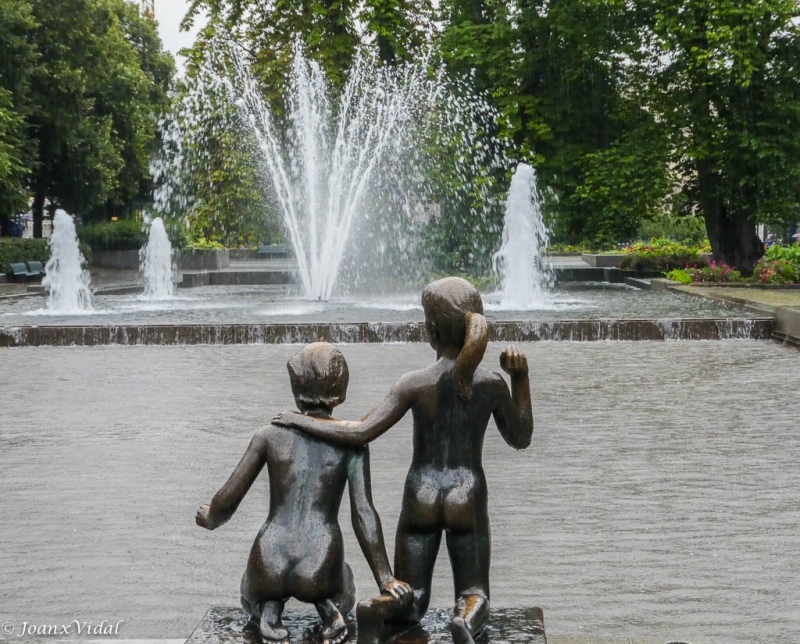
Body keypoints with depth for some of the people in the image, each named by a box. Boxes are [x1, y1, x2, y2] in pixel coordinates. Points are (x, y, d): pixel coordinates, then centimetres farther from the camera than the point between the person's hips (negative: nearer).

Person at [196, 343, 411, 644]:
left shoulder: (269, 435, 4)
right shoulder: (351, 441, 1)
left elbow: (228, 500, 5)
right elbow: (363, 513, -7)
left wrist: (210, 519, 28)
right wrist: (385, 579, -3)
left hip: (270, 571, 0)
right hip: (319, 572, 0)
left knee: (256, 591, 39)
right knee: (339, 589, 39)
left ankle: (269, 610, 2)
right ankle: (329, 609, 2)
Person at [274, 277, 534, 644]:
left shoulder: (414, 384, -12)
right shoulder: (493, 384, -8)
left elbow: (359, 434, -15)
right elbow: (520, 439, 8)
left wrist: (301, 421, -3)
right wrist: (521, 377, 3)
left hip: (420, 498, 0)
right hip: (468, 500, 0)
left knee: (410, 601, 13)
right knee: (473, 594, 13)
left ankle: (375, 611, -24)